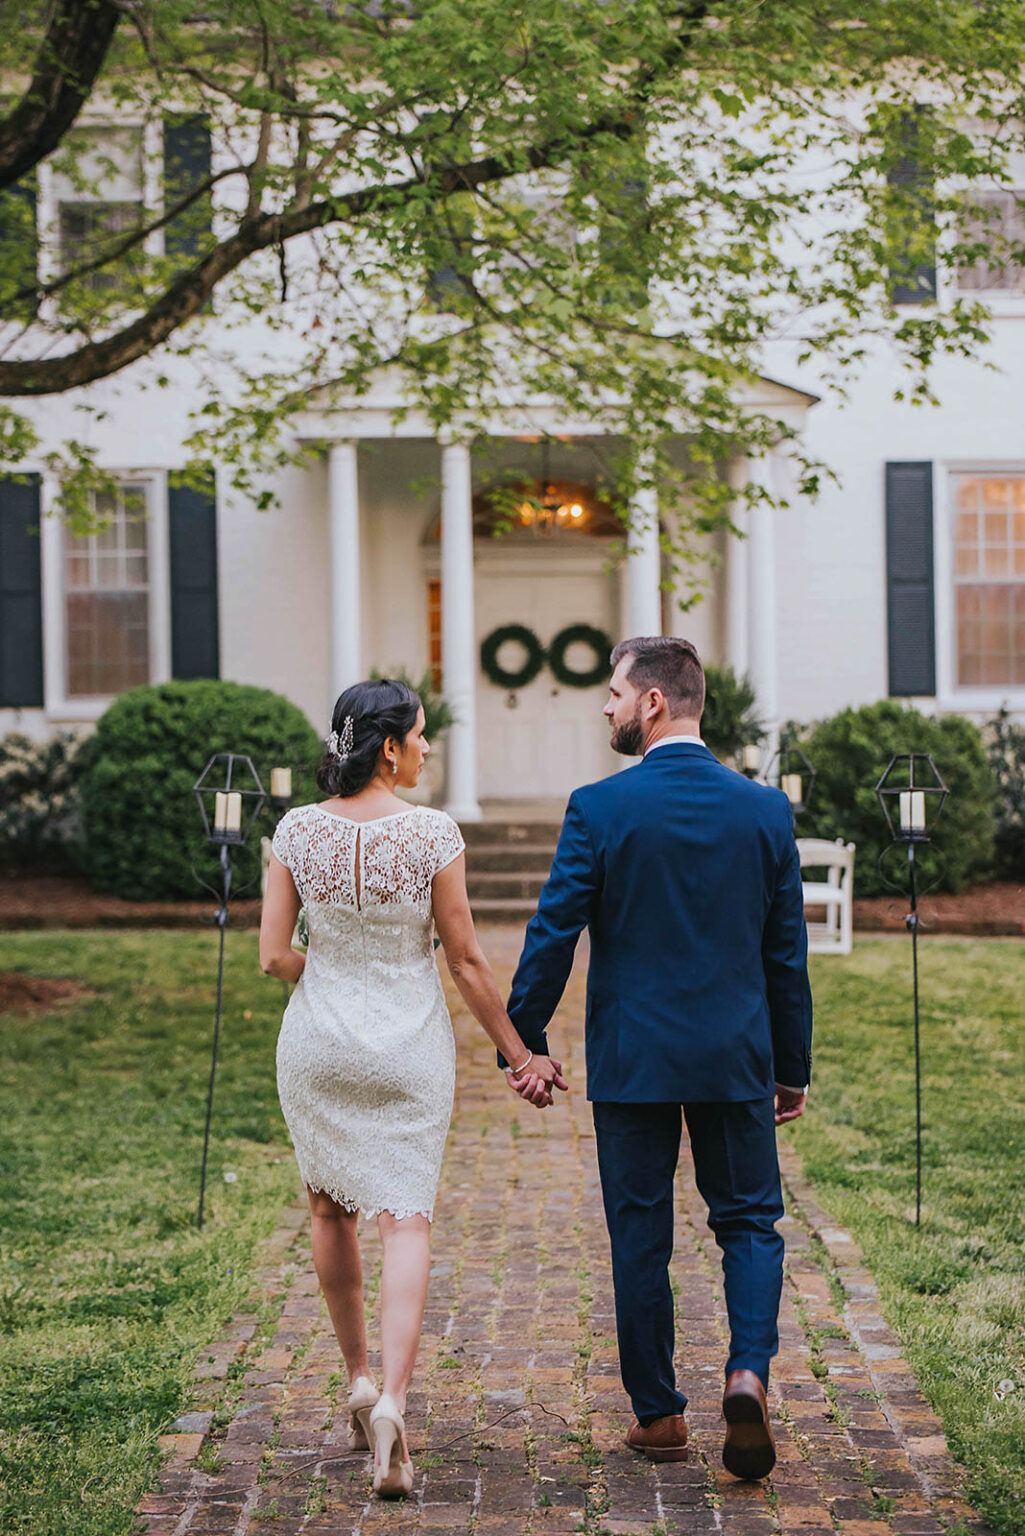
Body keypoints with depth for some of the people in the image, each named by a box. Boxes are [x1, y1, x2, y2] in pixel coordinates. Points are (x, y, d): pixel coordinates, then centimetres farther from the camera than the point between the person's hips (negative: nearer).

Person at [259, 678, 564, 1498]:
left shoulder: (297, 830, -6)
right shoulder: (433, 834, -12)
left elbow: (274, 954, -2)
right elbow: (466, 959, -7)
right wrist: (518, 1050, 3)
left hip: (318, 1041, 3)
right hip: (409, 1047, -2)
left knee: (332, 1209, 22)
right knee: (406, 1221, 0)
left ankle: (360, 1378, 28)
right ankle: (392, 1399, -16)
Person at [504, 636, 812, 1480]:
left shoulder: (599, 808, -9)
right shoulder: (766, 809, 0)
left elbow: (553, 936, -7)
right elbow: (788, 951, 5)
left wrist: (525, 1041, 5)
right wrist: (793, 1067, 13)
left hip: (631, 1061, -2)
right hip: (736, 1060, 2)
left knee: (641, 1236, 9)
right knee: (750, 1221, 12)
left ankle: (659, 1415, 15)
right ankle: (748, 1373, -9)